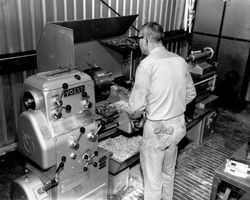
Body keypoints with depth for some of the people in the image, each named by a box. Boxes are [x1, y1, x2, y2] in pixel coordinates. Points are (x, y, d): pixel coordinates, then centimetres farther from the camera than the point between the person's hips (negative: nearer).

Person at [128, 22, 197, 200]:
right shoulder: (180, 60, -1)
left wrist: (133, 116, 3)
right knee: (168, 171, 26)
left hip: (158, 128, -7)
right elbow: (191, 93, 9)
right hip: (179, 125, 7)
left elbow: (137, 104, -18)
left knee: (153, 177, 12)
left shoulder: (147, 65, -20)